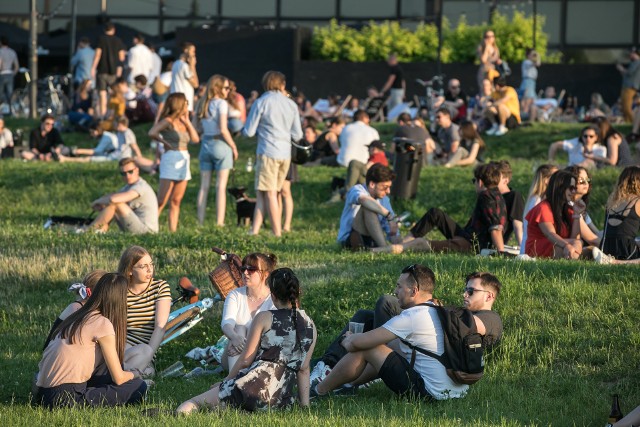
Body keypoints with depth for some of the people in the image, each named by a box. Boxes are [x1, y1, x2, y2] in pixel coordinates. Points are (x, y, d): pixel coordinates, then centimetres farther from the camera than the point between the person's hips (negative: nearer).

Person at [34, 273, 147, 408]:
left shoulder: (77, 317, 16)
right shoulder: (102, 324, -9)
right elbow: (119, 378, -5)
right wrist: (134, 374, 16)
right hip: (64, 397, -9)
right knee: (138, 386, -4)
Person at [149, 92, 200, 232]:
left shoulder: (182, 122, 15)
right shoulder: (168, 121, -8)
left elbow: (196, 139, 8)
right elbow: (152, 132, -23)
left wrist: (187, 121, 6)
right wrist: (164, 142, -10)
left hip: (184, 162, 8)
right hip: (171, 160, -8)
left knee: (176, 201, 8)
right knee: (162, 201, -11)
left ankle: (173, 230, 9)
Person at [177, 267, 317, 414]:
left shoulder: (264, 318, 1)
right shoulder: (311, 326, 14)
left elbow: (245, 361, 3)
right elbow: (304, 369, 16)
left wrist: (226, 381, 17)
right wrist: (305, 405, 18)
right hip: (282, 400, 5)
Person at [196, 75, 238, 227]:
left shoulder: (204, 105, 9)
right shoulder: (221, 103, -9)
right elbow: (223, 129, -16)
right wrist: (234, 147, -9)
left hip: (205, 144, 6)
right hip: (220, 144, -6)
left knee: (204, 186, 7)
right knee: (221, 186, -3)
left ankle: (200, 221, 6)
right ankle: (219, 222, -6)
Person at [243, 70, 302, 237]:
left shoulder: (261, 103, -4)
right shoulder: (291, 104, 9)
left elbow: (249, 131, -4)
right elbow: (297, 135, 10)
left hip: (268, 153, -5)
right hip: (286, 153, 5)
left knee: (269, 194, 0)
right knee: (263, 193, 10)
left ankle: (277, 234, -1)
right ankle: (255, 230, 3)